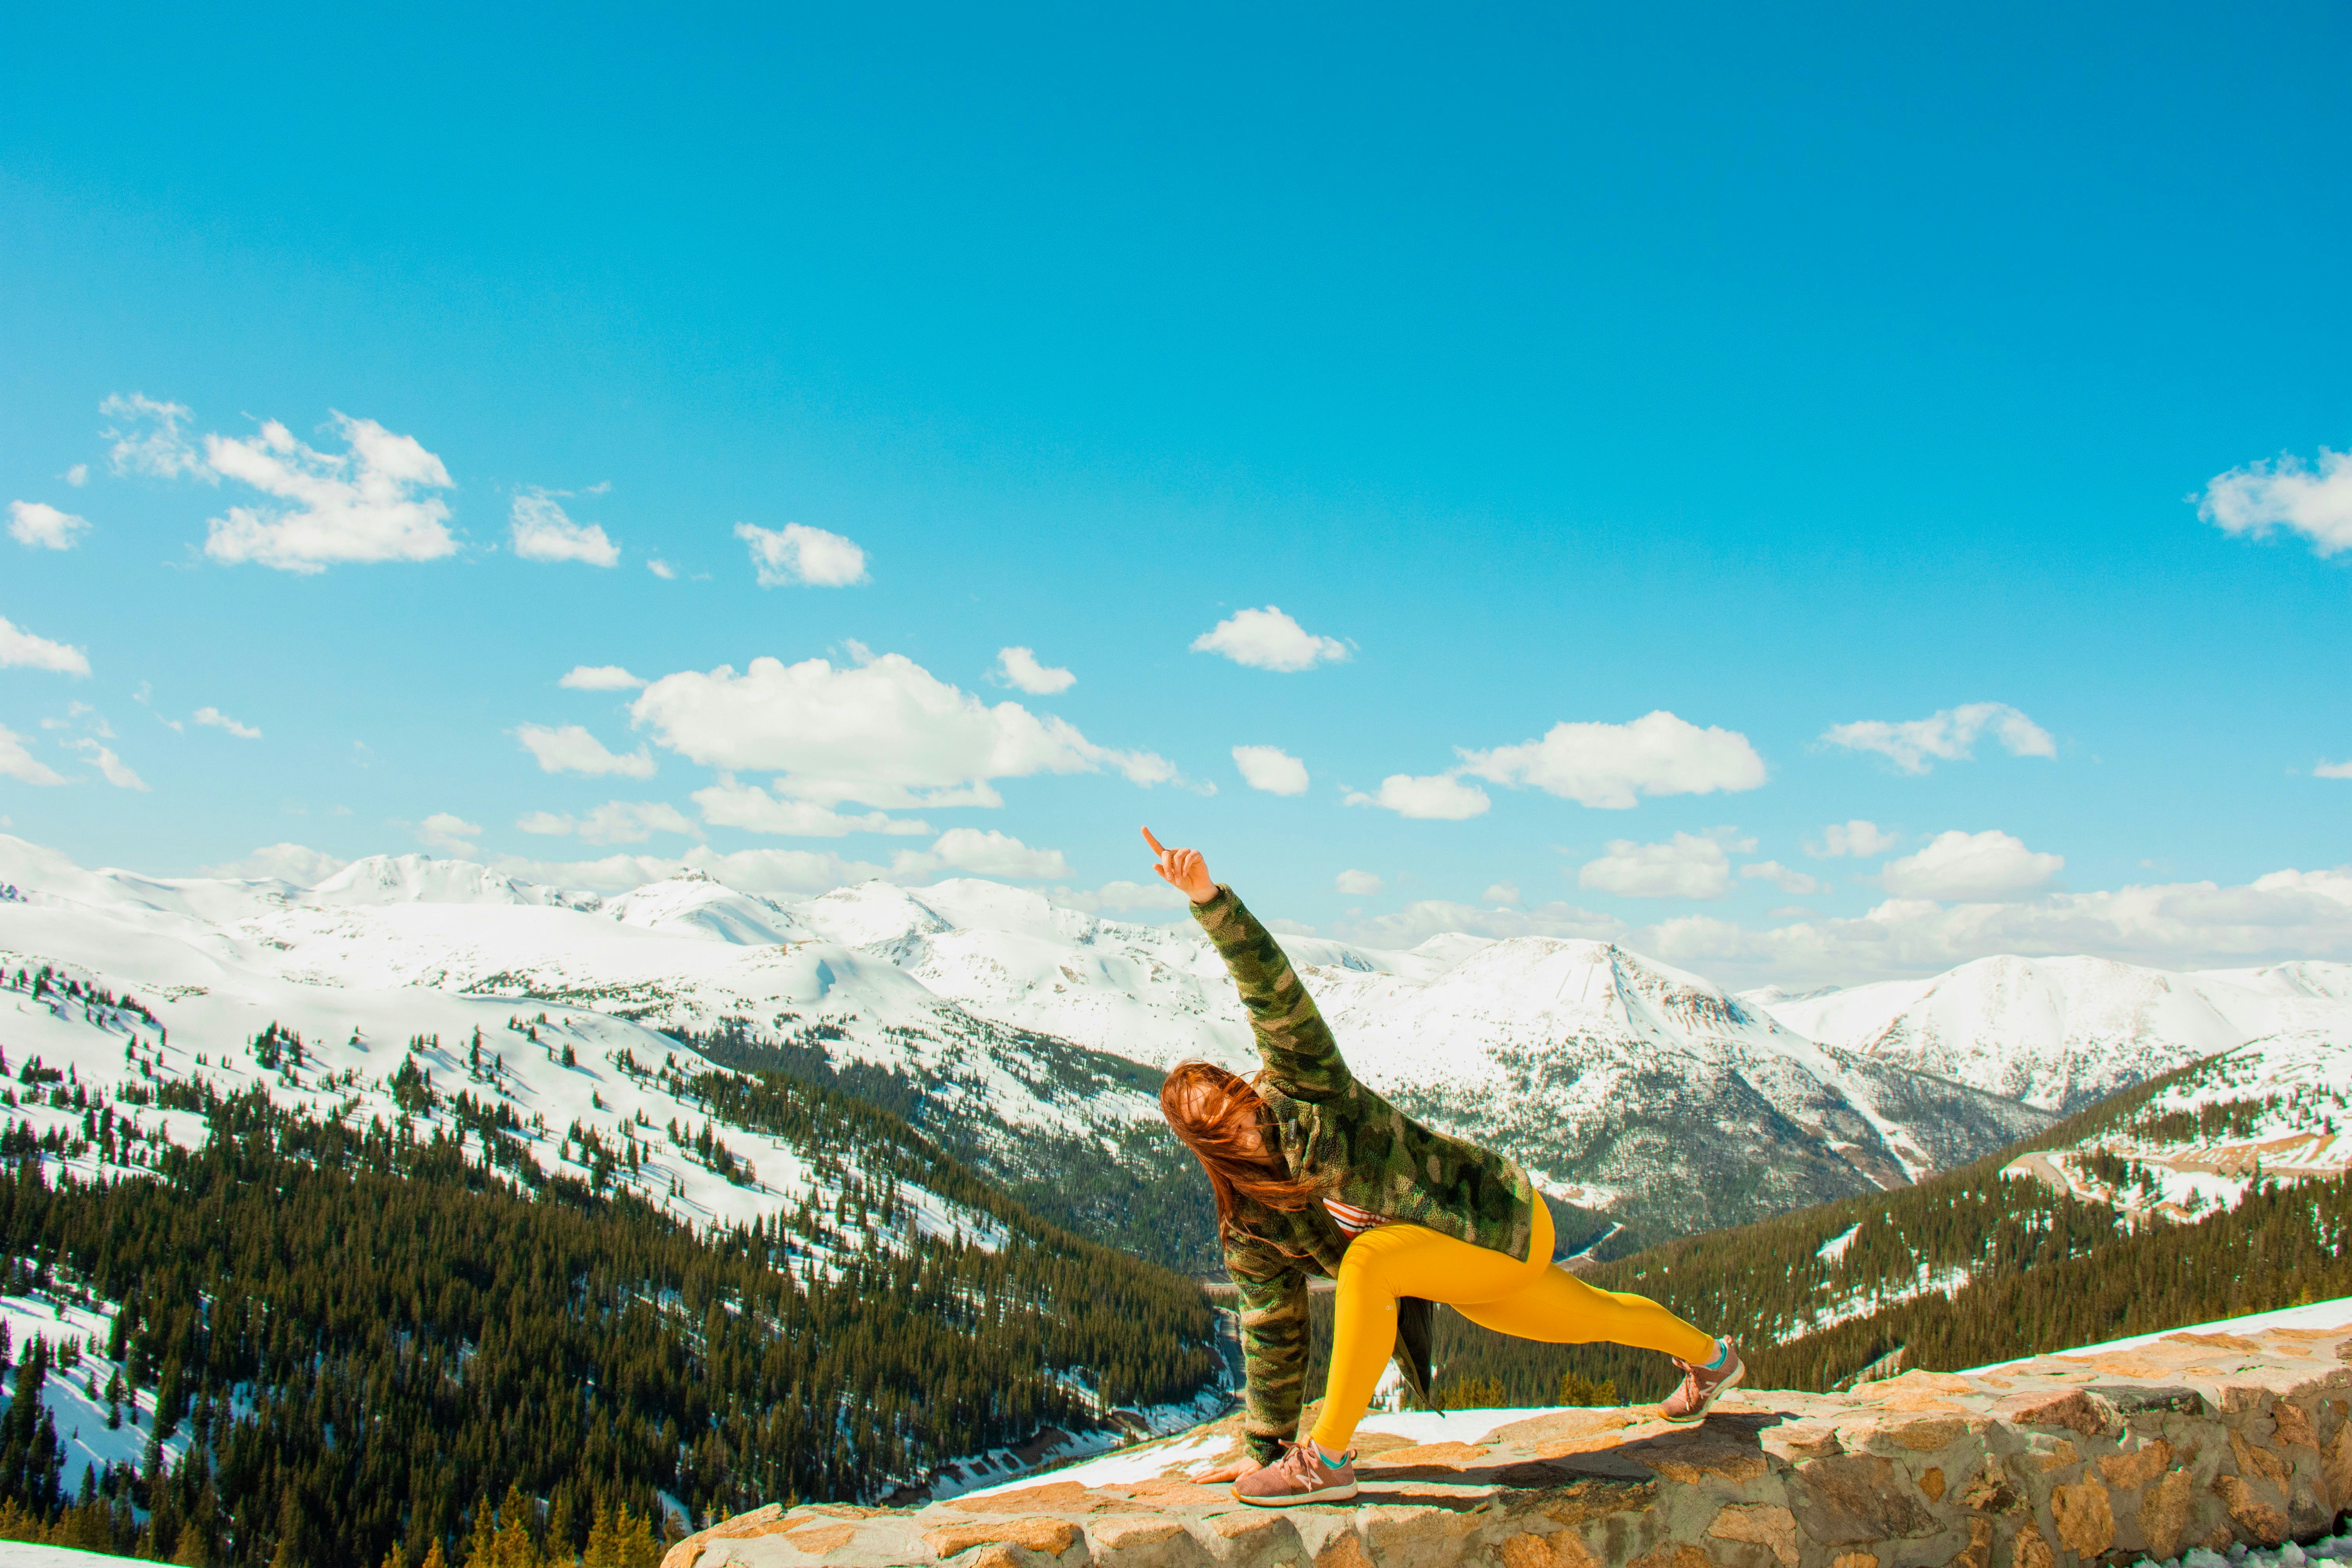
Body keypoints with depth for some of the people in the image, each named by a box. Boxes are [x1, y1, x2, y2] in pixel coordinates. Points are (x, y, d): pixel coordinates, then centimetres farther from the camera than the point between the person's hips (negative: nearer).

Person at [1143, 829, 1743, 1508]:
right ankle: (1710, 1357, 61)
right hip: (1467, 1257, 8)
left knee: (1367, 1260, -33)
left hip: (1507, 1222, -8)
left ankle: (1330, 1459, -23)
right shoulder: (1250, 1228, -6)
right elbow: (1273, 1332, 3)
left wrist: (1208, 897, -49)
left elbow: (1275, 989, -35)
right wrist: (1263, 1447, 5)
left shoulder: (1297, 1089, -23)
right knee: (1593, 1318, 30)